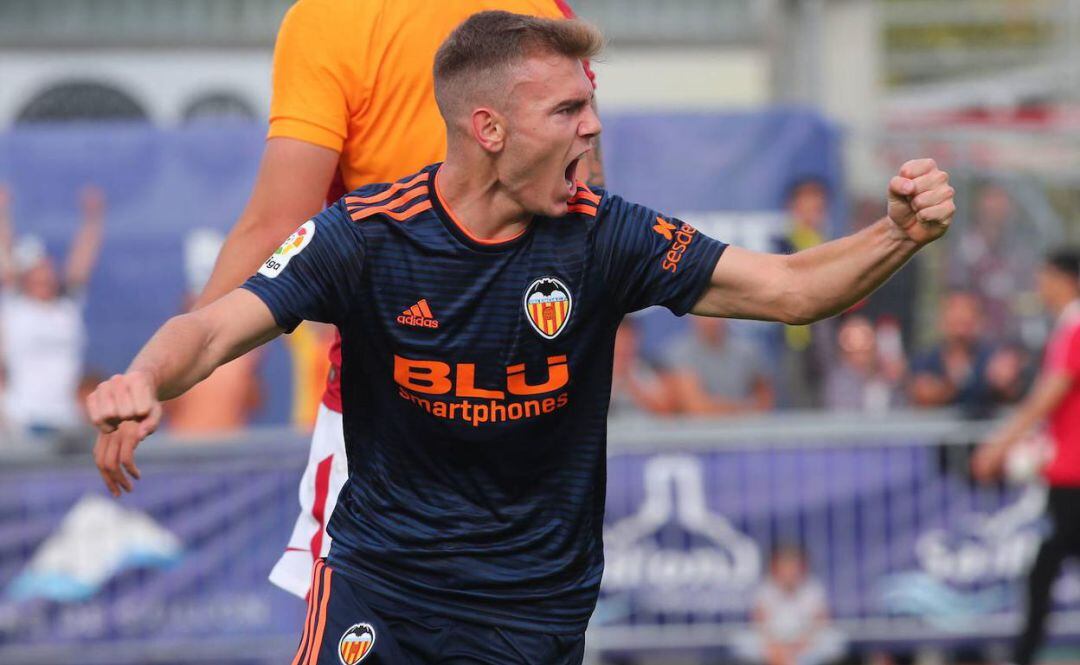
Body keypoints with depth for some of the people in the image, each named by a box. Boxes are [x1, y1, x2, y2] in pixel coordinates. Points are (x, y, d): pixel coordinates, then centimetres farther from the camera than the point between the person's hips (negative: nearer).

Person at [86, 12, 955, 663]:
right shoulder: (365, 236, -11)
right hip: (382, 577, -1)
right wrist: (145, 381, -40)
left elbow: (791, 289, -10)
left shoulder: (603, 236, -9)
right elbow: (215, 331, -18)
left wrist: (899, 236, -28)